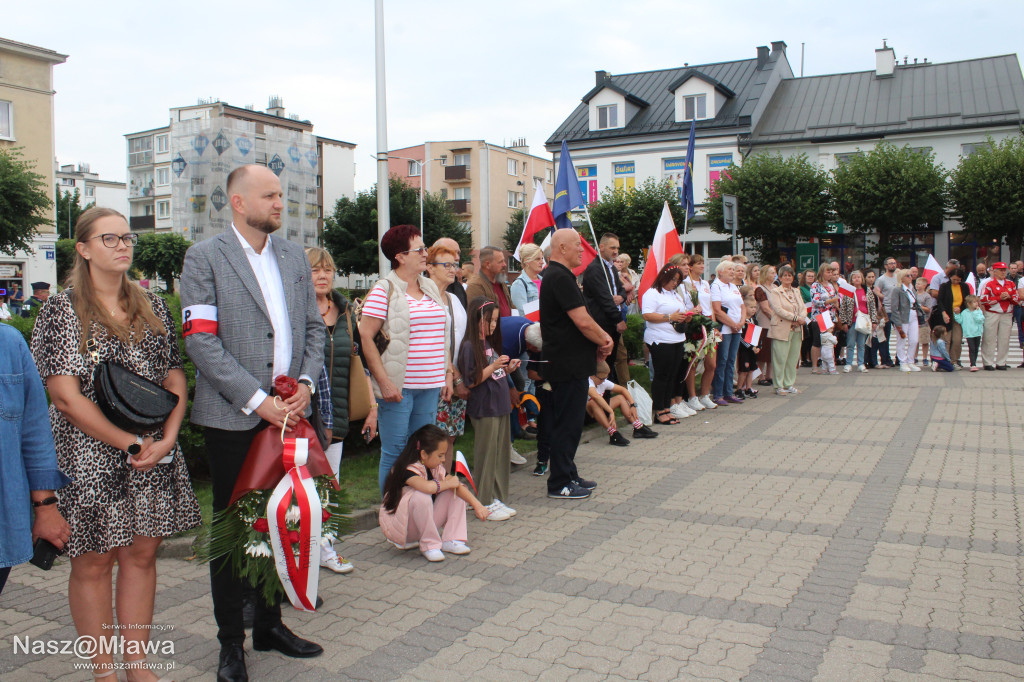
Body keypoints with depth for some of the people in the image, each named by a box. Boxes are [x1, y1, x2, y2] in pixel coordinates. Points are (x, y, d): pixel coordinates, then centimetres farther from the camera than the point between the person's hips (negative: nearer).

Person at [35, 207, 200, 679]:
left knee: (141, 554, 9)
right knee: (93, 563, 4)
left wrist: (167, 438, -6)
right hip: (89, 458, -4)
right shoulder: (62, 311, -5)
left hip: (153, 458, 4)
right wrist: (131, 444, -13)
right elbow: (66, 396, -12)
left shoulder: (153, 308, 10)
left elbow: (176, 380, 10)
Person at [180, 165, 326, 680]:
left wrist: (306, 383, -3)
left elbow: (314, 327, 14)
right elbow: (202, 341, -12)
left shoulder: (294, 256, 12)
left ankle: (270, 623, 30)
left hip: (287, 412, 5)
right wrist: (256, 399, -17)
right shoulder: (204, 257, -4)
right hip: (233, 417, -5)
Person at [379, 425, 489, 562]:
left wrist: (477, 504, -19)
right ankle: (429, 545, -18)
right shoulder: (407, 470, -26)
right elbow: (427, 486, -45)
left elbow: (458, 485, -5)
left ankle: (450, 540, -8)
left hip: (426, 522, 8)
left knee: (455, 492, 0)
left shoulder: (436, 468, 1)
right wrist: (449, 483, -26)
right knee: (421, 497, -36)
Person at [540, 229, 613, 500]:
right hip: (569, 364, -11)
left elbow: (581, 320, 19)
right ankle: (560, 484, 6)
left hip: (569, 363, 11)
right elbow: (583, 322, -22)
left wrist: (601, 337, 5)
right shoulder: (561, 278, -18)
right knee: (567, 424, -2)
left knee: (568, 423, 17)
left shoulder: (557, 276, 16)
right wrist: (604, 340, -6)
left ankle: (569, 475, 28)